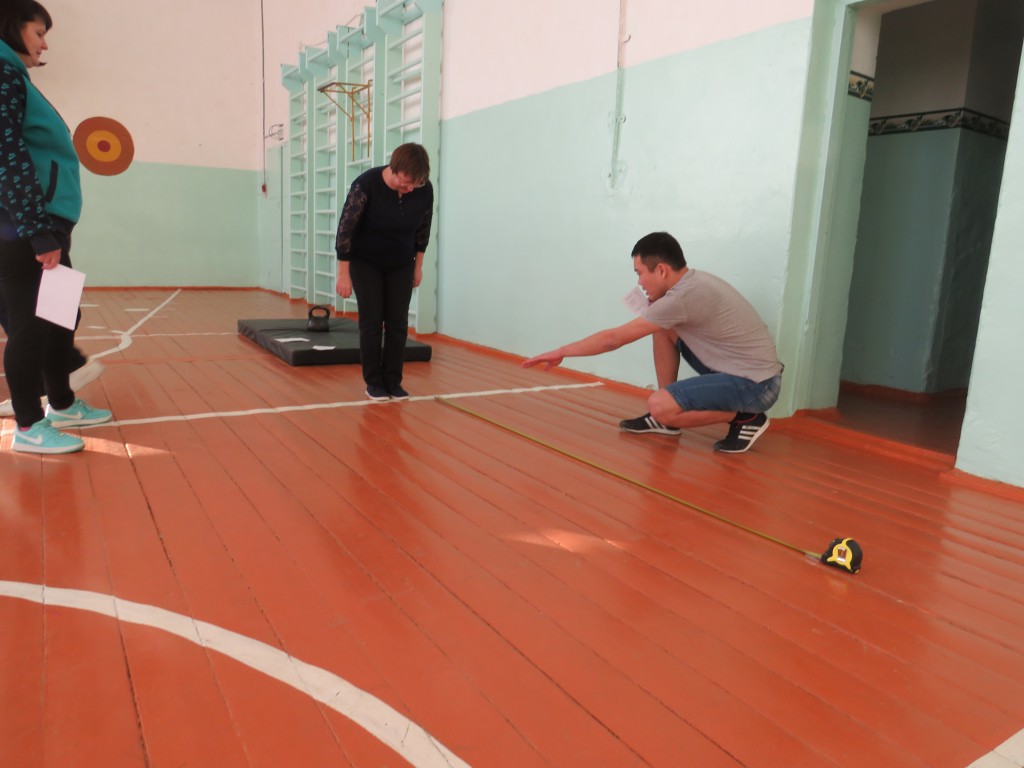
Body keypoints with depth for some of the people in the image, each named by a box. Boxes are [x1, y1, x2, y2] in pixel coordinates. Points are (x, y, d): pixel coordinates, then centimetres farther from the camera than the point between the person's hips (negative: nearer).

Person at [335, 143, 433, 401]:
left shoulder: (424, 190, -17)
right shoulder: (366, 184, -27)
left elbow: (423, 229, -1)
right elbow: (346, 227, -21)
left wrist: (418, 266, 4)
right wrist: (343, 273, -19)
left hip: (401, 264, 3)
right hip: (365, 262, -3)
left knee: (398, 322, -1)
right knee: (371, 321, -5)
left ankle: (393, 381, 8)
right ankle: (373, 382, 6)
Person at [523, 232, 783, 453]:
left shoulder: (685, 296, -23)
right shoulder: (693, 280, 4)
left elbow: (613, 339, -19)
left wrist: (561, 352, -10)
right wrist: (652, 310, 3)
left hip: (756, 384, -9)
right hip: (735, 369, 9)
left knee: (658, 405, -22)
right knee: (663, 329, 6)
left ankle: (745, 418, -3)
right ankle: (666, 418, 13)